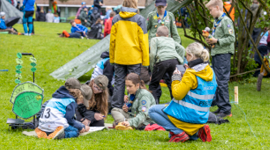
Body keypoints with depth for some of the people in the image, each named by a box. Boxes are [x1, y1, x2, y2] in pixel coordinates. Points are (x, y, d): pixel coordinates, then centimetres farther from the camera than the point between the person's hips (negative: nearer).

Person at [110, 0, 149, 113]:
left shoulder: (116, 19, 4)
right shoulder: (139, 19, -5)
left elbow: (112, 39, 7)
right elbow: (143, 40, -6)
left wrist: (112, 58, 14)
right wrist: (145, 60, -2)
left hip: (118, 57, 3)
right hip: (134, 57, -3)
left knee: (119, 82, 9)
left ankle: (116, 107, 10)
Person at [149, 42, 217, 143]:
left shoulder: (191, 75, -21)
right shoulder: (210, 72, 4)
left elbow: (177, 94, -19)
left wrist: (176, 79, -4)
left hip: (188, 115, -9)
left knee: (152, 111, 3)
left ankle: (179, 133, -8)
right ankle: (196, 132, 9)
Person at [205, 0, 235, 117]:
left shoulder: (226, 21, -11)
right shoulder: (216, 21, 17)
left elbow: (231, 38, -17)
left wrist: (217, 41, -19)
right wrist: (210, 39, 6)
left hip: (223, 54, -10)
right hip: (215, 54, 10)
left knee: (222, 82, -10)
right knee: (216, 82, 12)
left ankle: (226, 109, -8)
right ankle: (220, 107, 20)